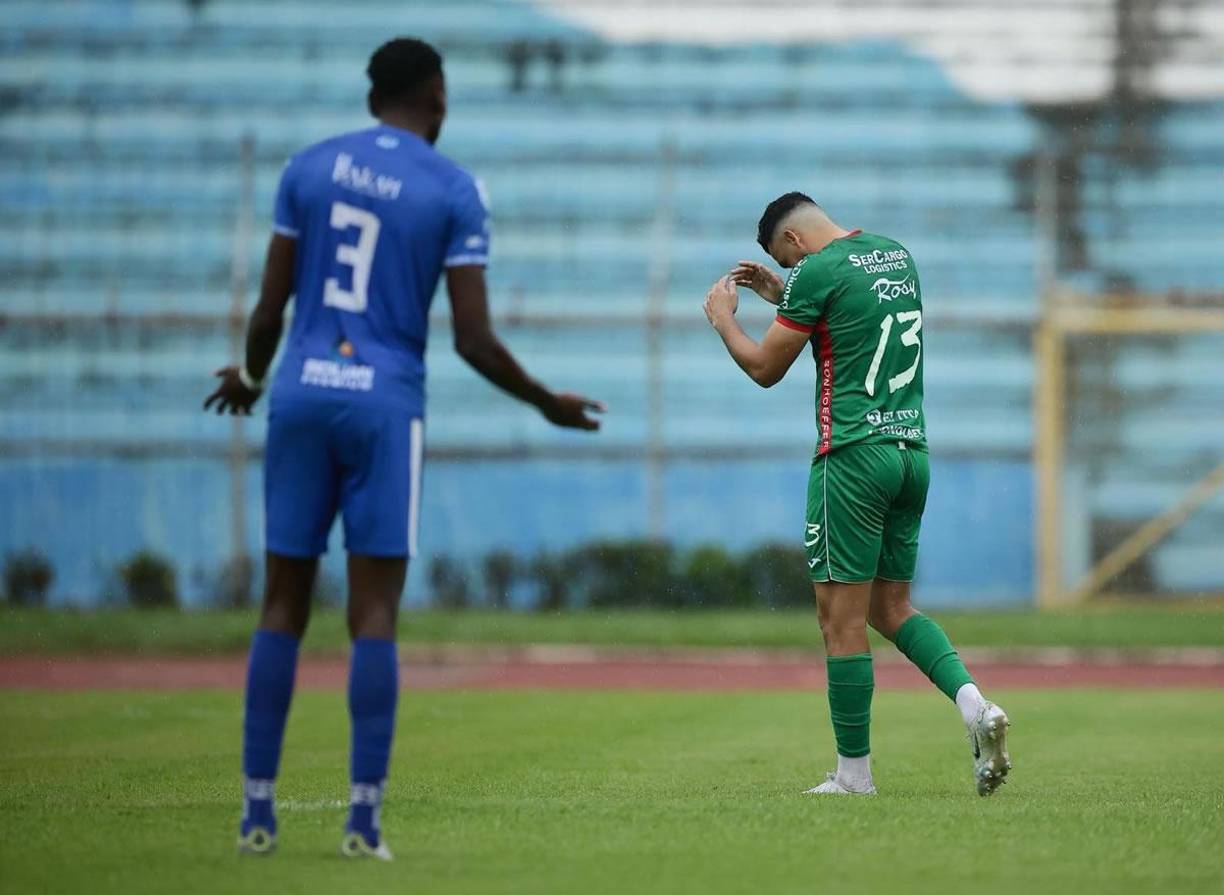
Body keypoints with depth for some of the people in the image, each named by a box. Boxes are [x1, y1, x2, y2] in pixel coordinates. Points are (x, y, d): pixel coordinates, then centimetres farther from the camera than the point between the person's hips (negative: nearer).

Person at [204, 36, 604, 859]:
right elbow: (474, 339, -5)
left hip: (301, 394, 3)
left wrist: (252, 378, 26)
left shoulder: (309, 169, 7)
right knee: (375, 612, -2)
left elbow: (269, 310, 6)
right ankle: (364, 815, -7)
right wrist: (548, 404, 11)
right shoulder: (455, 191, -1)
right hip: (386, 405, -3)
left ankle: (258, 807, 6)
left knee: (284, 604, 8)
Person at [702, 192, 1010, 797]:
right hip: (912, 451, 8)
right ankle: (974, 705, -5)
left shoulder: (817, 271, -9)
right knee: (891, 607, 16)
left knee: (842, 616, -1)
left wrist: (722, 317, 16)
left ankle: (854, 774, 2)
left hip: (853, 455, -8)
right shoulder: (896, 254, 14)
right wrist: (781, 295, 33)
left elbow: (764, 368, -2)